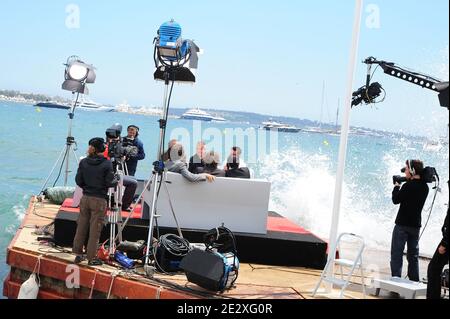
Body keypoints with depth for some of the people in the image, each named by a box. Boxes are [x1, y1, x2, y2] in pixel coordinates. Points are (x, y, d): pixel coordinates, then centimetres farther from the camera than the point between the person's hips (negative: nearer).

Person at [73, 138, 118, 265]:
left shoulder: (83, 162, -1)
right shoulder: (106, 163, -12)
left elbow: (78, 181, 1)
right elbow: (110, 182, -12)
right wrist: (116, 180, 9)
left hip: (85, 197, 3)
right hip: (99, 200, -3)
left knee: (81, 226, 13)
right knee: (95, 229, 2)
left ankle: (78, 253, 19)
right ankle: (91, 257, 7)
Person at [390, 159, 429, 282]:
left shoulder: (408, 186, -17)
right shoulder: (425, 187, 5)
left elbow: (395, 200, -10)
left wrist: (396, 187, 5)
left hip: (403, 225, -7)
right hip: (416, 225, 7)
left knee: (396, 254, -1)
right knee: (413, 255, 13)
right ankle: (414, 282, 14)